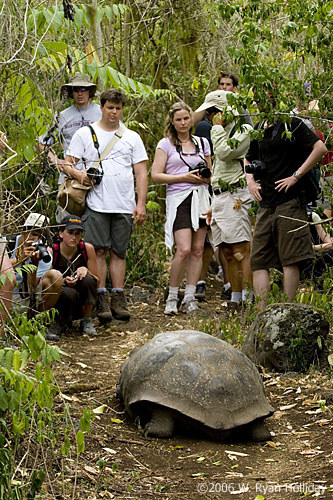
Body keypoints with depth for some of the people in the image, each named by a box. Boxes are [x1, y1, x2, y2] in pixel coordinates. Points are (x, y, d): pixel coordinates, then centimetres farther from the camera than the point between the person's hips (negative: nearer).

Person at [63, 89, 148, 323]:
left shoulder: (132, 137, 14)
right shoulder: (85, 134, 9)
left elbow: (141, 173, 10)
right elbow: (68, 163, 8)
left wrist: (141, 204, 1)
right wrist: (79, 174, -15)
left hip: (124, 205, 2)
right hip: (96, 204, -1)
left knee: (118, 252, 3)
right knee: (99, 250, -6)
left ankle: (118, 299, 7)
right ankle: (101, 299, -2)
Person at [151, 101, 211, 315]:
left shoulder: (202, 143, 15)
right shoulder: (166, 144, 3)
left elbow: (211, 174, 23)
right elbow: (156, 176, -4)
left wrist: (206, 176, 0)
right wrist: (184, 177, -11)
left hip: (201, 198, 4)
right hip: (178, 199, -4)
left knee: (198, 250, 1)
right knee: (184, 250, -15)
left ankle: (190, 298, 7)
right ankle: (172, 297, 0)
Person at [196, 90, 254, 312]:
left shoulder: (244, 130, -4)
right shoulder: (223, 133, 24)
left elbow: (225, 152, -20)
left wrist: (218, 127, -6)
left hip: (235, 196, -9)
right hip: (219, 197, 9)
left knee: (241, 252, -13)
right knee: (228, 254, 7)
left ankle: (248, 300, -15)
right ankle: (235, 300, 9)